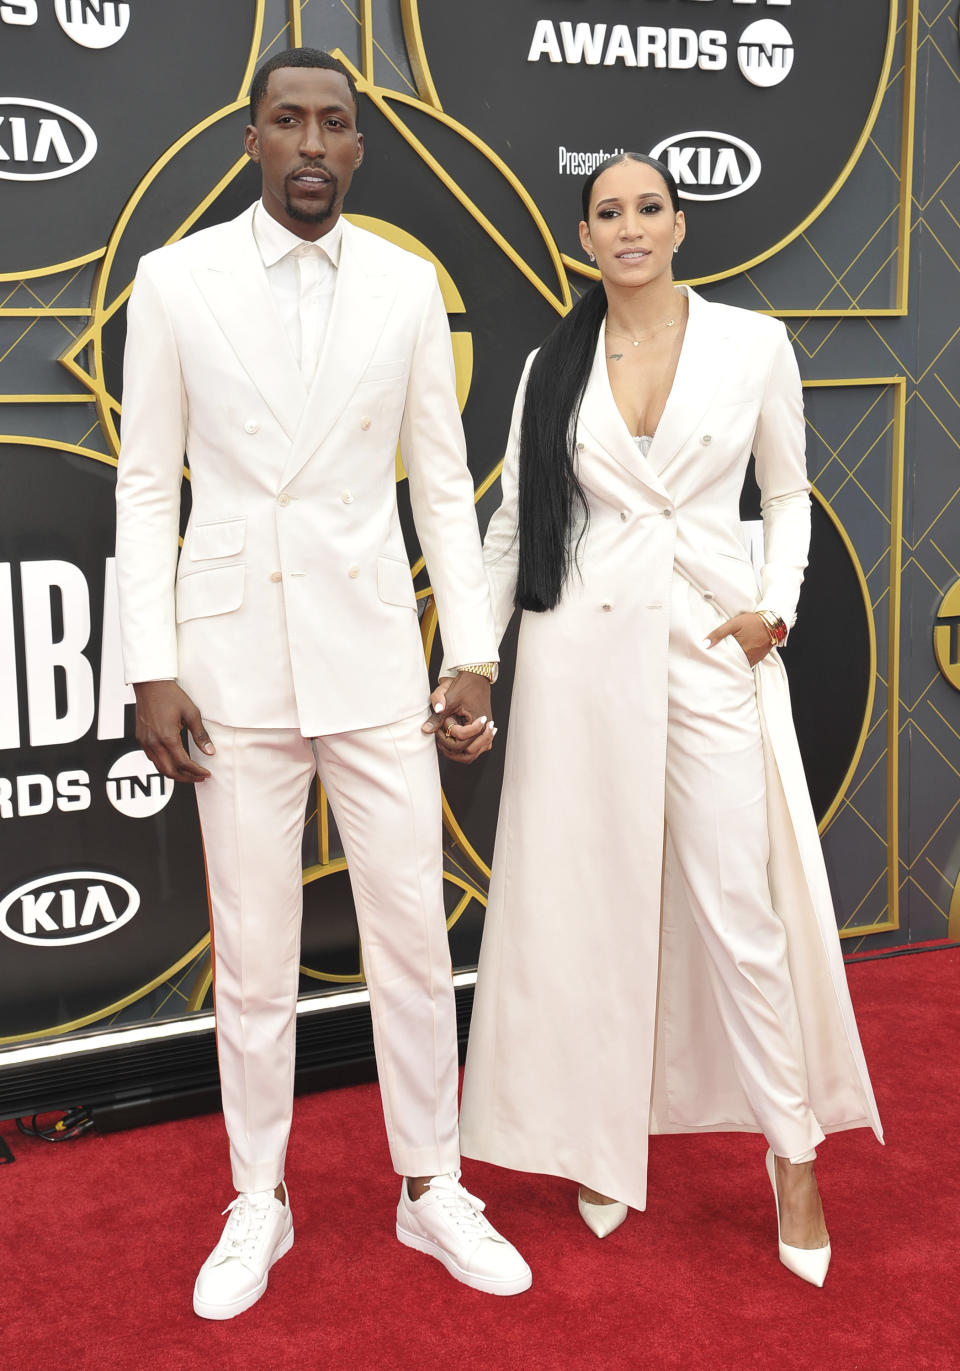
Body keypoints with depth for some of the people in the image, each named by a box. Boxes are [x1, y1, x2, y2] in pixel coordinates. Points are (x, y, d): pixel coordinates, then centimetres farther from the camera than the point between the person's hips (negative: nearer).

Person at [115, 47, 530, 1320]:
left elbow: (443, 483, 6)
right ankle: (258, 1204, 27)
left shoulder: (408, 287, 4)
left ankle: (432, 1189, 26)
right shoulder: (175, 281, 0)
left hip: (374, 656, 1)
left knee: (414, 938, 7)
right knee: (252, 954, 8)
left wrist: (476, 657, 1)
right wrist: (150, 672, -5)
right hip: (234, 656, -1)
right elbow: (148, 486, 1)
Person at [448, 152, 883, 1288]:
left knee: (740, 904, -2)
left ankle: (794, 1149, 16)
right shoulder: (553, 367, 6)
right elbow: (515, 524, 9)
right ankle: (609, 1140, 24)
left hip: (713, 645, -1)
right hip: (581, 650, 2)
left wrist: (777, 604, -3)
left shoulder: (753, 344, 3)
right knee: (593, 898, 7)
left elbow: (787, 491, 12)